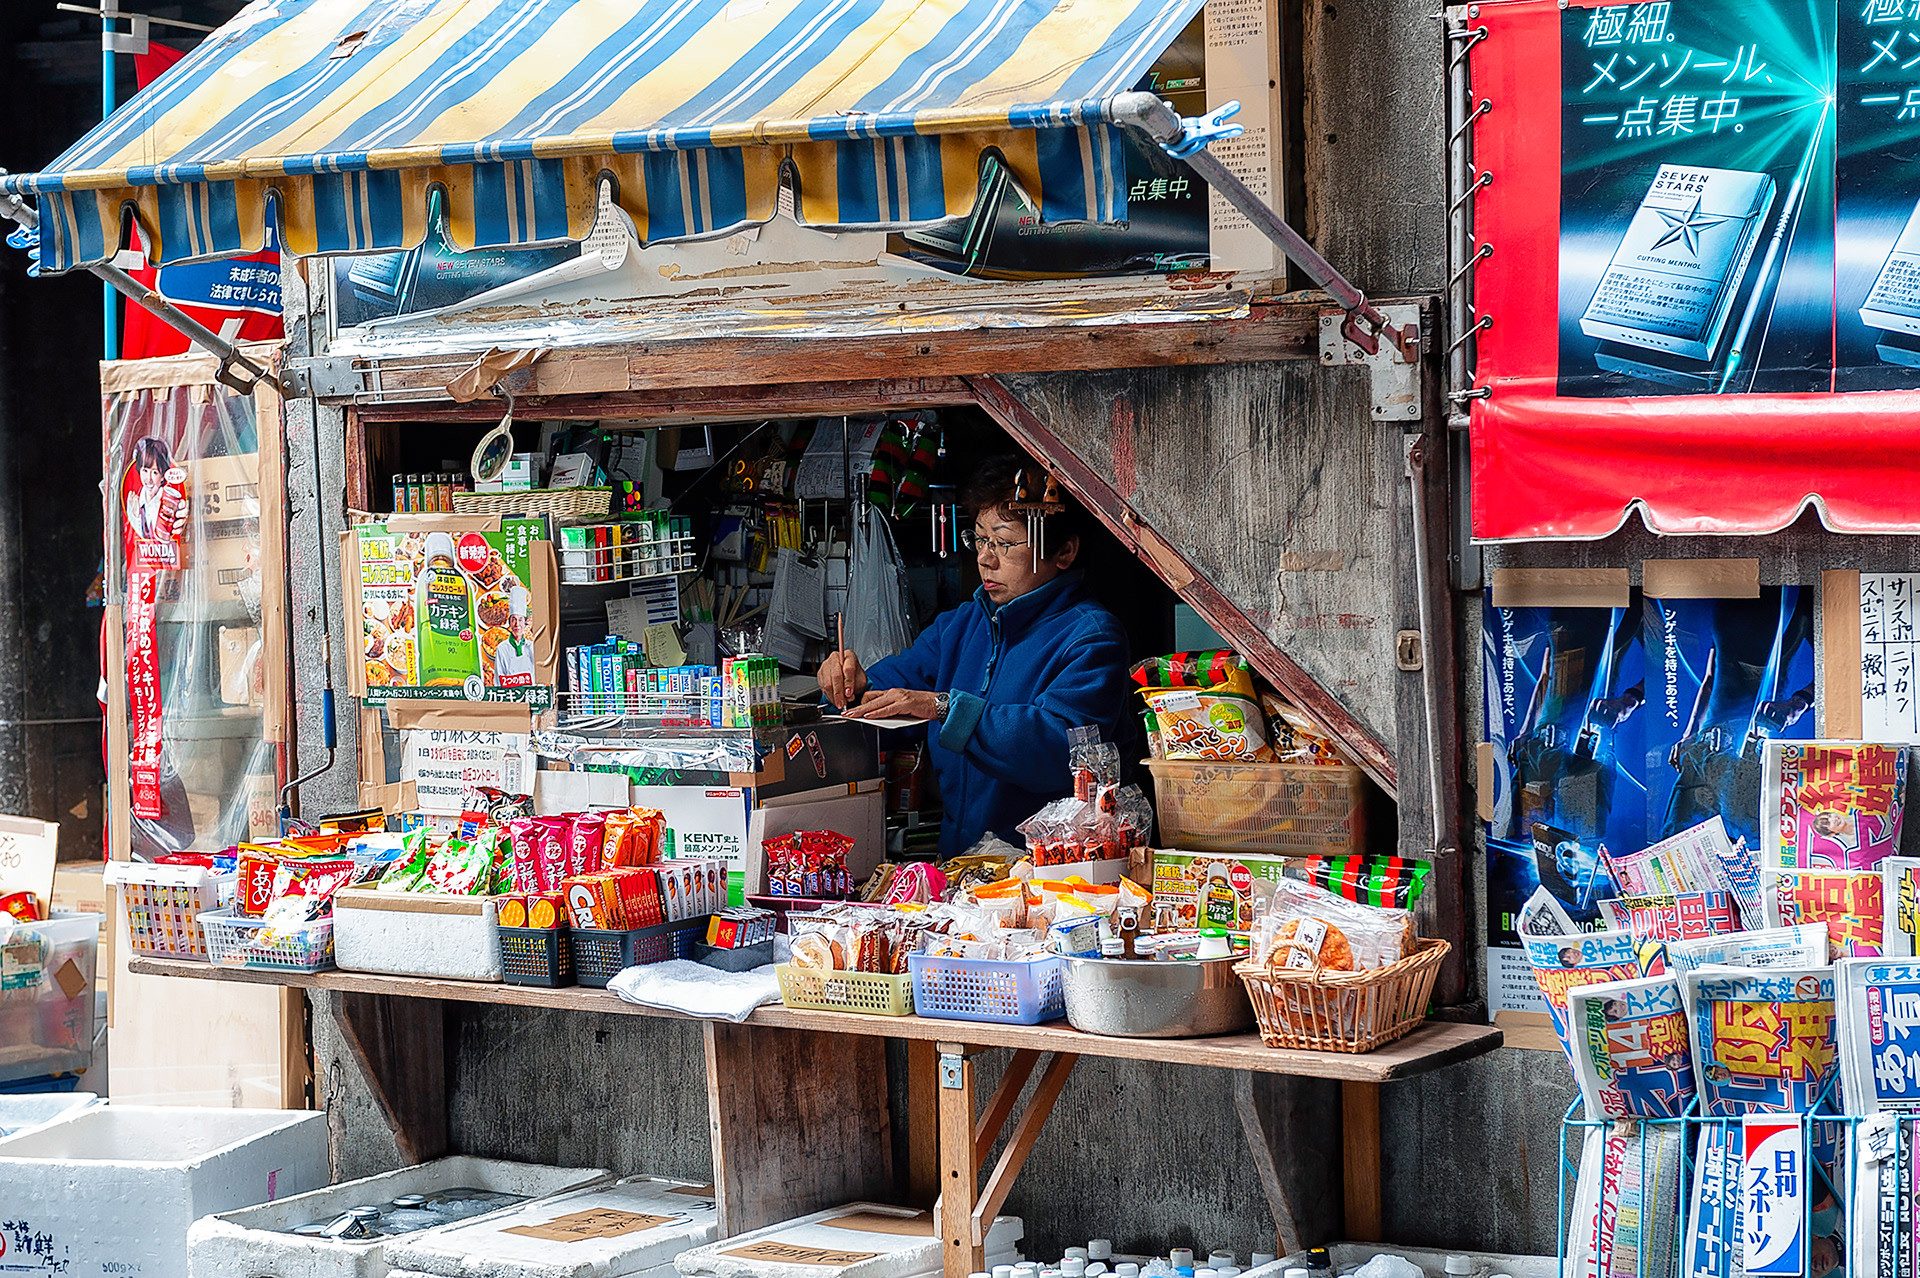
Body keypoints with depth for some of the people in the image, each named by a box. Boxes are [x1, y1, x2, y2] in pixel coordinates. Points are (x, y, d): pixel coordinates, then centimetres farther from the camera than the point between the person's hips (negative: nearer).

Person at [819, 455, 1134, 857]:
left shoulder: (1090, 638, -8)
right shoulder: (960, 624, 18)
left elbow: (1061, 746, -23)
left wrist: (945, 707, -25)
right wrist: (853, 686, -3)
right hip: (952, 860, 7)